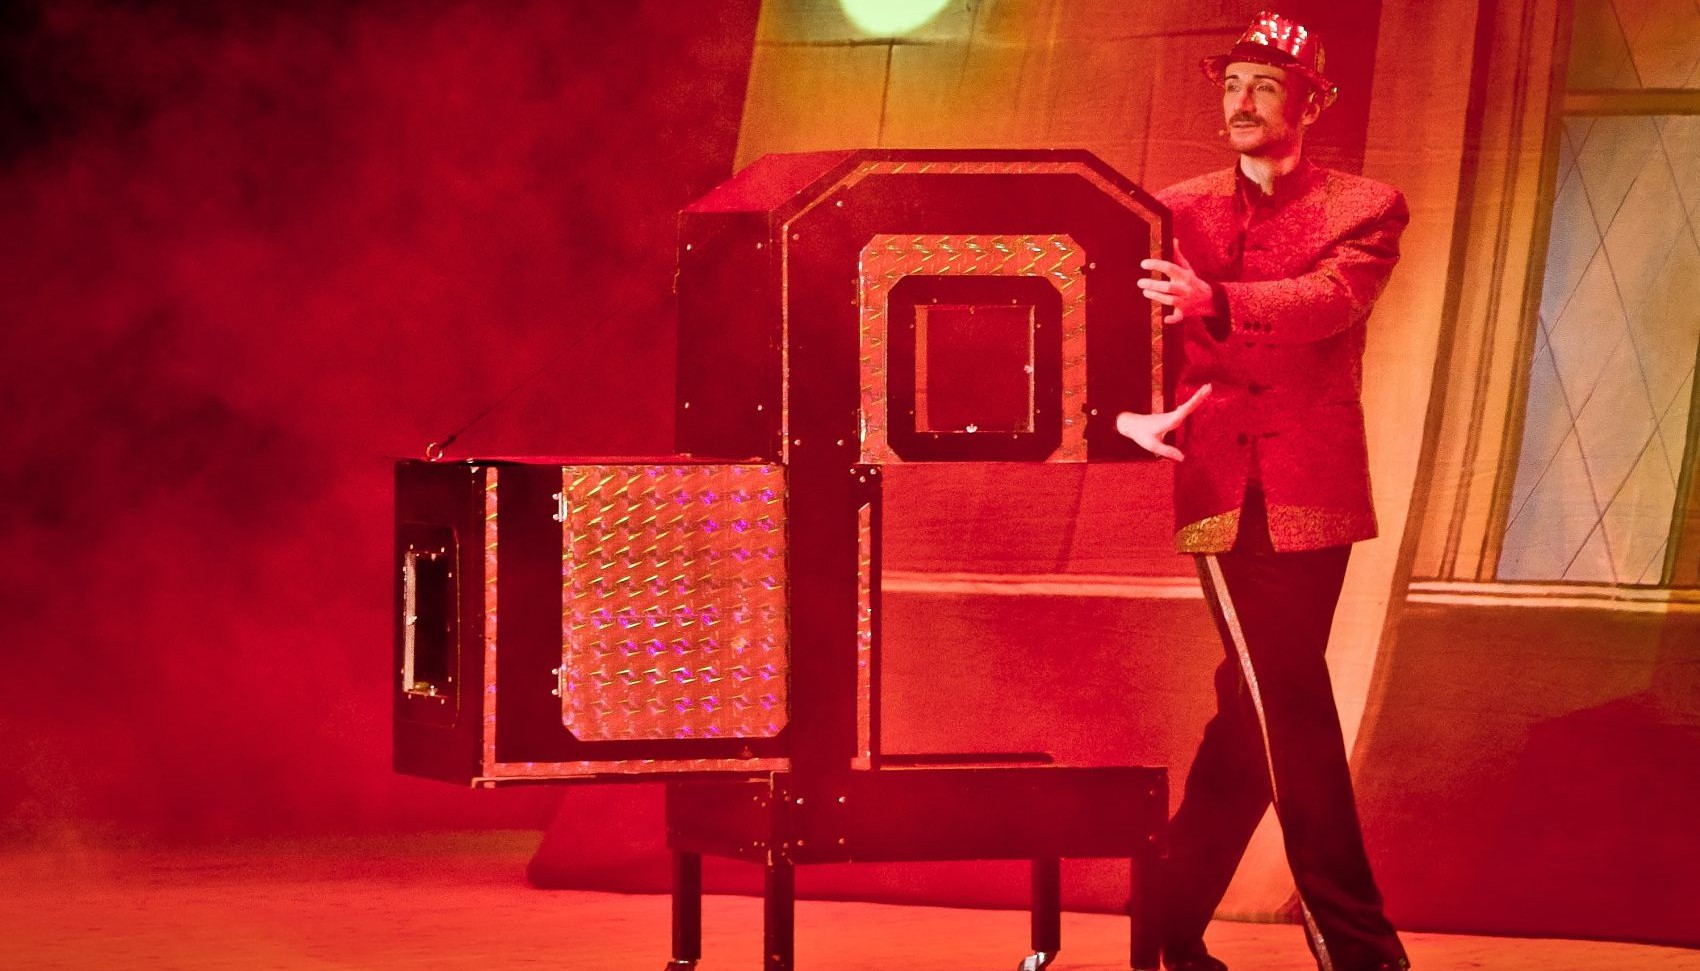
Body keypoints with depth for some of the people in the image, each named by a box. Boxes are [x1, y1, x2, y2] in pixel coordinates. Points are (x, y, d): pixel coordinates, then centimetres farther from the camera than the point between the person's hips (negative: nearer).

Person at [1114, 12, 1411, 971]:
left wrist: (1214, 302, -32)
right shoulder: (1179, 210, 12)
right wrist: (1129, 406, -21)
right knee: (1285, 709, -1)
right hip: (1219, 484, 0)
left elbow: (1335, 294, -15)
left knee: (1264, 710, 2)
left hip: (1305, 486, 0)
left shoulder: (1365, 208, 6)